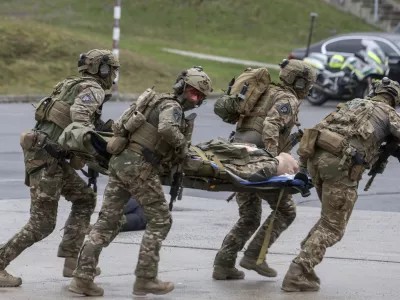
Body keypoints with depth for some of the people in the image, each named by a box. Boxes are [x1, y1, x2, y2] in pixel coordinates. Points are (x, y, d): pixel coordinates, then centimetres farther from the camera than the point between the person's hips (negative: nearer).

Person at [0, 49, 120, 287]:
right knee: (43, 223, -5)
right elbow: (79, 112, -27)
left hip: (52, 157, 10)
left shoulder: (72, 86, 22)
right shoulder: (94, 89, -6)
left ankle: (71, 261, 12)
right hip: (46, 157, -10)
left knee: (85, 198, 16)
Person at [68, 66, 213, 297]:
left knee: (108, 220, 7)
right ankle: (145, 279, 4)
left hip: (121, 161, 9)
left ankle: (83, 277, 1)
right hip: (140, 167, -9)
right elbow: (166, 129, -29)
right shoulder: (172, 106, -6)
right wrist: (183, 145, -11)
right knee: (160, 220, 4)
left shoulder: (159, 101, 22)